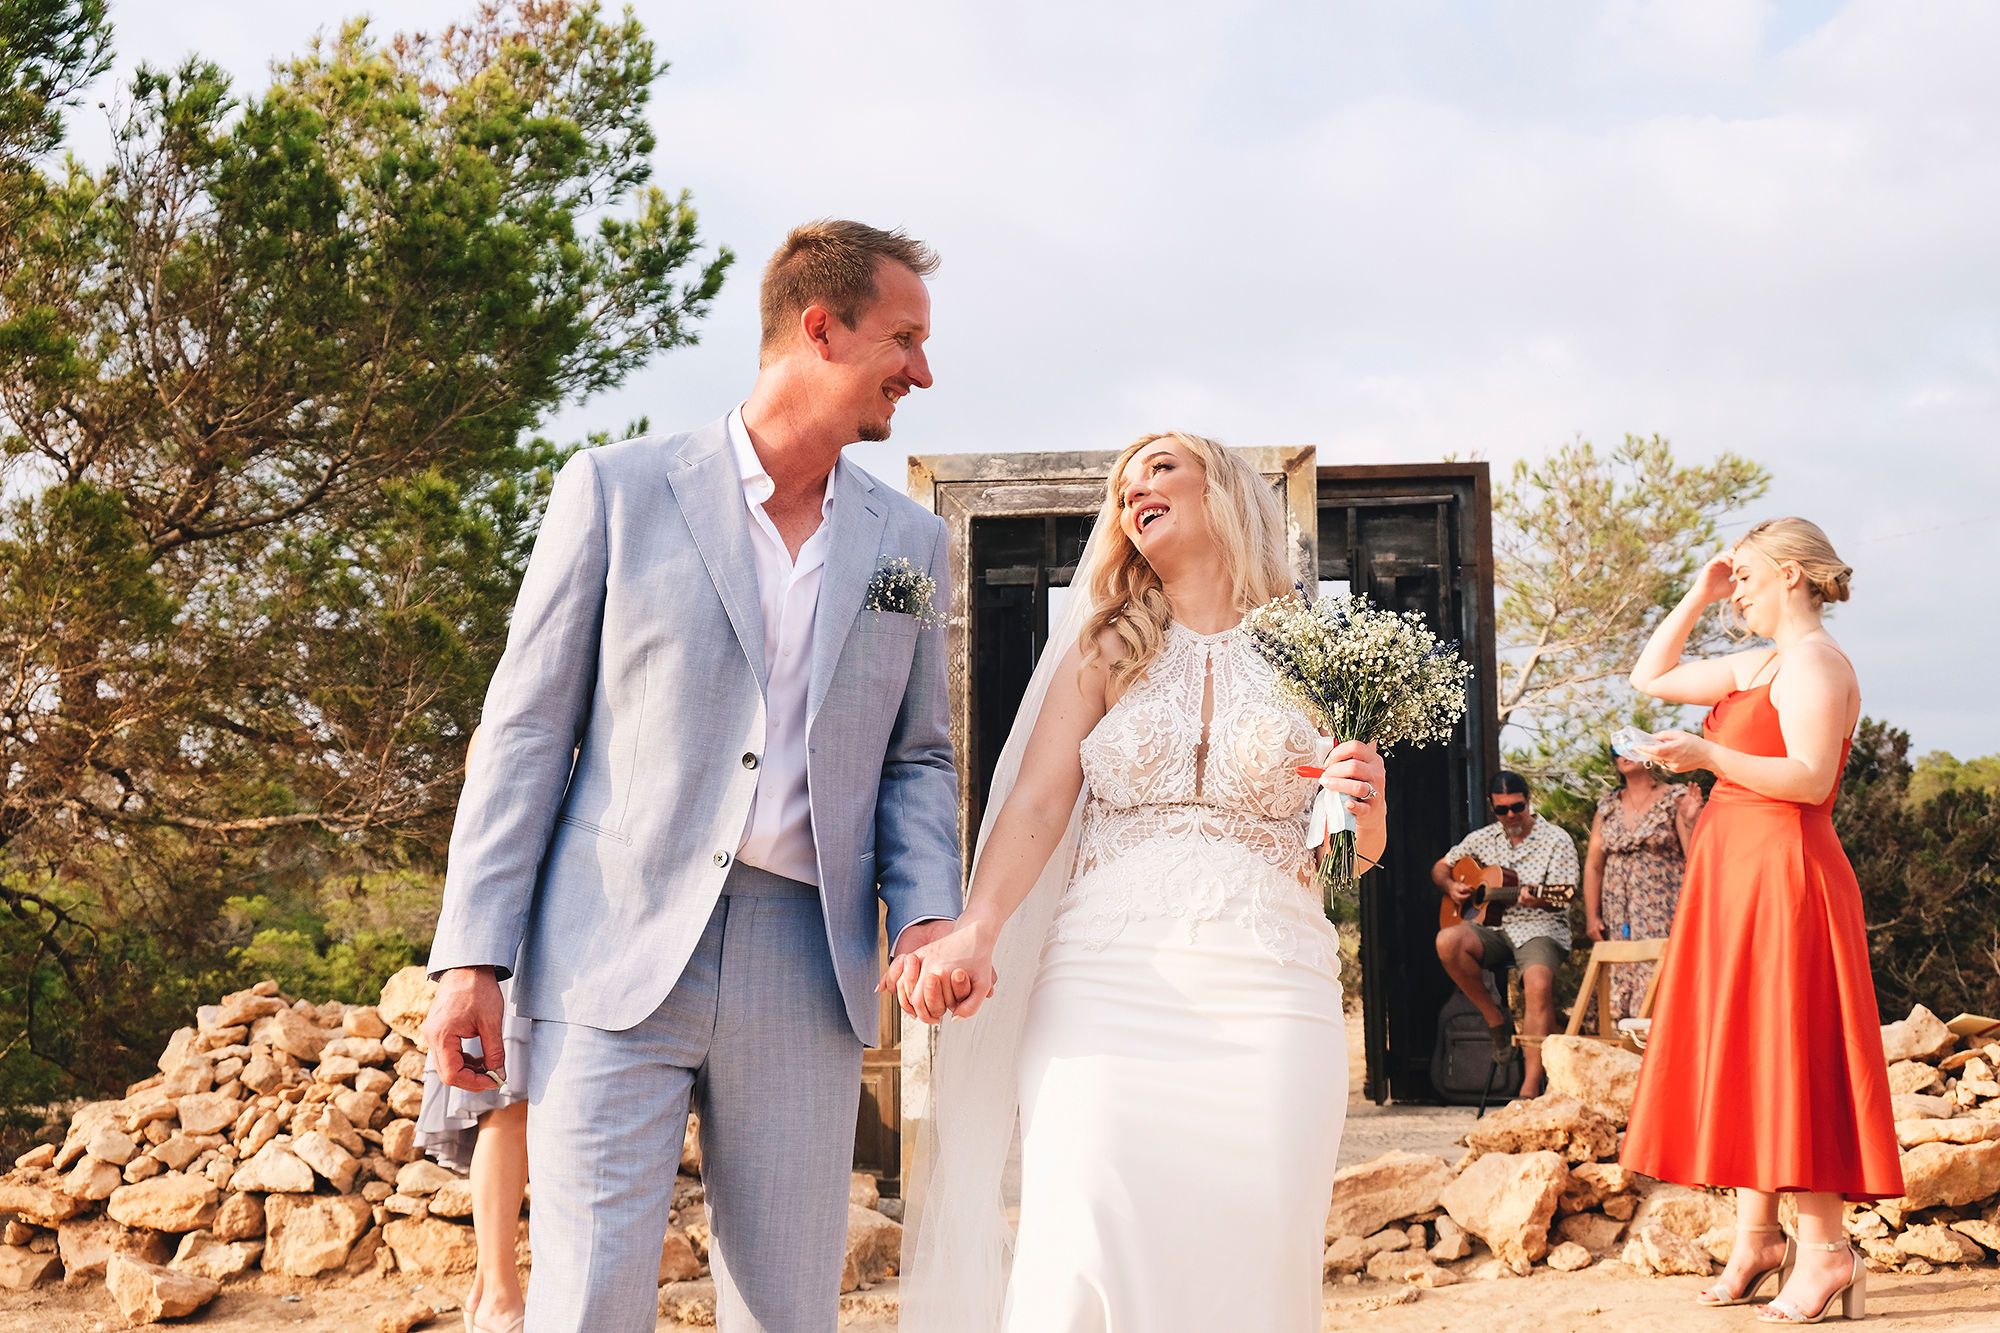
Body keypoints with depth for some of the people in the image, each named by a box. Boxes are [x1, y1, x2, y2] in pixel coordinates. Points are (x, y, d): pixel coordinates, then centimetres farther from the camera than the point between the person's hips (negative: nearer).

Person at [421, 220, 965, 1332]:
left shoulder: (910, 542, 13)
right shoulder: (617, 490, 3)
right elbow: (529, 728, 2)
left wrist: (927, 911, -3)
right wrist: (472, 957, -4)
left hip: (804, 976, 3)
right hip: (619, 952, -3)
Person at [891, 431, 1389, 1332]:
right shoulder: (1102, 648, 14)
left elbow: (1357, 854, 19)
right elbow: (1038, 802, 0)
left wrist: (1367, 804, -5)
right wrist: (975, 933, -17)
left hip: (1270, 991, 1)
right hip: (1108, 981, 0)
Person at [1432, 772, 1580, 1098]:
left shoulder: (1556, 840, 0)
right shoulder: (1482, 839, 13)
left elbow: (1562, 896, -9)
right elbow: (1440, 868, 23)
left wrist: (1538, 899, -32)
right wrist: (1451, 886, 0)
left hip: (1540, 928, -4)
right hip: (1493, 929, 4)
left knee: (1538, 985, -35)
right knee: (1447, 941, -28)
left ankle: (1531, 1087, -37)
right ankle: (1495, 1018, -10)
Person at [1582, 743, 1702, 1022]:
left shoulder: (1676, 798, 2)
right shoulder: (1608, 806, 14)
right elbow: (1593, 865, 13)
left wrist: (1689, 820, -21)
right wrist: (1591, 916, 5)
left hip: (1663, 916, -4)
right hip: (1618, 921, 4)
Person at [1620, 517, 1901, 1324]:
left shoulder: (1814, 663, -10)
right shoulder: (1756, 665, 17)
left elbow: (1811, 778, -21)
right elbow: (1650, 678, 26)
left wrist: (1708, 755, -29)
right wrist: (1697, 597, 19)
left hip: (1782, 872, -10)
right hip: (1736, 875, 10)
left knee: (1784, 1051, -10)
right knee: (1741, 1054, 9)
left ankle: (1824, 1251, -6)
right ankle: (1756, 1238, 14)